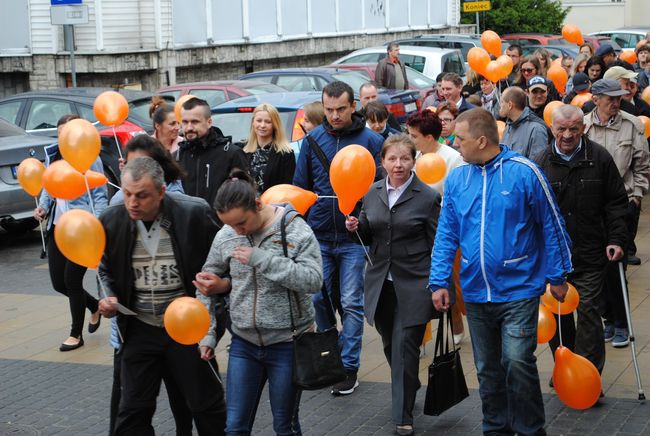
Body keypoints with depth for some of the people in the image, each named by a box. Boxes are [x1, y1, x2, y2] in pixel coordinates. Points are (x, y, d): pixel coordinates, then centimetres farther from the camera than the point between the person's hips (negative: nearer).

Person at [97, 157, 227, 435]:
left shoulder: (194, 214, -17)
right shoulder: (112, 221, -7)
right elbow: (106, 269, 11)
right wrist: (109, 297, -5)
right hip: (139, 329, 3)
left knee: (207, 406, 11)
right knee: (133, 412, 8)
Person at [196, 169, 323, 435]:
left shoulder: (295, 230, -13)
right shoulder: (225, 236, -1)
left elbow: (313, 280, -24)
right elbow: (206, 285, 11)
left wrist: (262, 259, -26)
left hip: (287, 343, -4)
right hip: (243, 343, 4)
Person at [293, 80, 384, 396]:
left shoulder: (371, 141, -4)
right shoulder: (313, 139, 4)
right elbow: (300, 186, 10)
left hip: (354, 238, -3)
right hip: (318, 237, 3)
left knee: (352, 303, 1)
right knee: (318, 299, 9)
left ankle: (349, 366, 8)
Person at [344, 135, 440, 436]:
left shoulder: (428, 197, -7)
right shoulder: (373, 193, 6)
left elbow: (437, 245, -3)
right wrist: (356, 227, -6)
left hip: (413, 284, -5)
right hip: (380, 283, 5)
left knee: (405, 347, -6)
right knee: (391, 345, 15)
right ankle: (409, 388, 41)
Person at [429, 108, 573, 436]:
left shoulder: (524, 172, -10)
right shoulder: (456, 179, 4)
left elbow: (551, 226, -3)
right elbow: (446, 235, 8)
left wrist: (557, 276, -1)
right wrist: (439, 282, 2)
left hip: (518, 289, -5)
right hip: (476, 294, 5)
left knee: (518, 363, -13)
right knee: (488, 371, 14)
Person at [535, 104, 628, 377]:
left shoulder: (600, 158, -1)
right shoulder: (542, 163, 1)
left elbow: (616, 202, 4)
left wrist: (616, 240, -5)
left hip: (590, 254, -2)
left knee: (588, 311, -5)